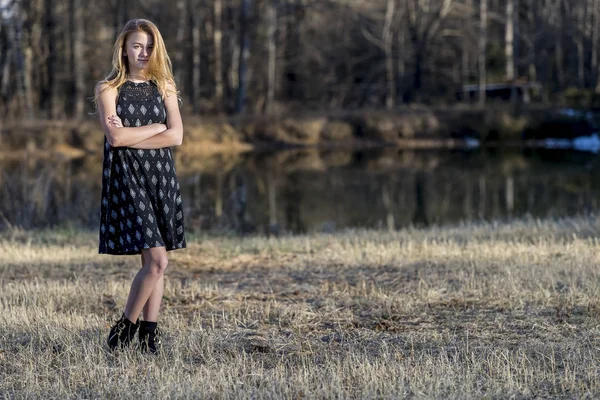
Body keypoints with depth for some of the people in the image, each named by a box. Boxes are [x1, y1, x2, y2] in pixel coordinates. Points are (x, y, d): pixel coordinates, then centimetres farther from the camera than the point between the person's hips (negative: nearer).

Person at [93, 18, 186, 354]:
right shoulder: (108, 89, 1)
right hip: (127, 178, -4)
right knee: (157, 260, -14)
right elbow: (114, 137, -13)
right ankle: (126, 326, 2)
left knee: (156, 262, 3)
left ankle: (150, 331, 9)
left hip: (161, 176, 4)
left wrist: (131, 135, -9)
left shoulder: (164, 88, 11)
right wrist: (156, 127, -5)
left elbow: (176, 136, -2)